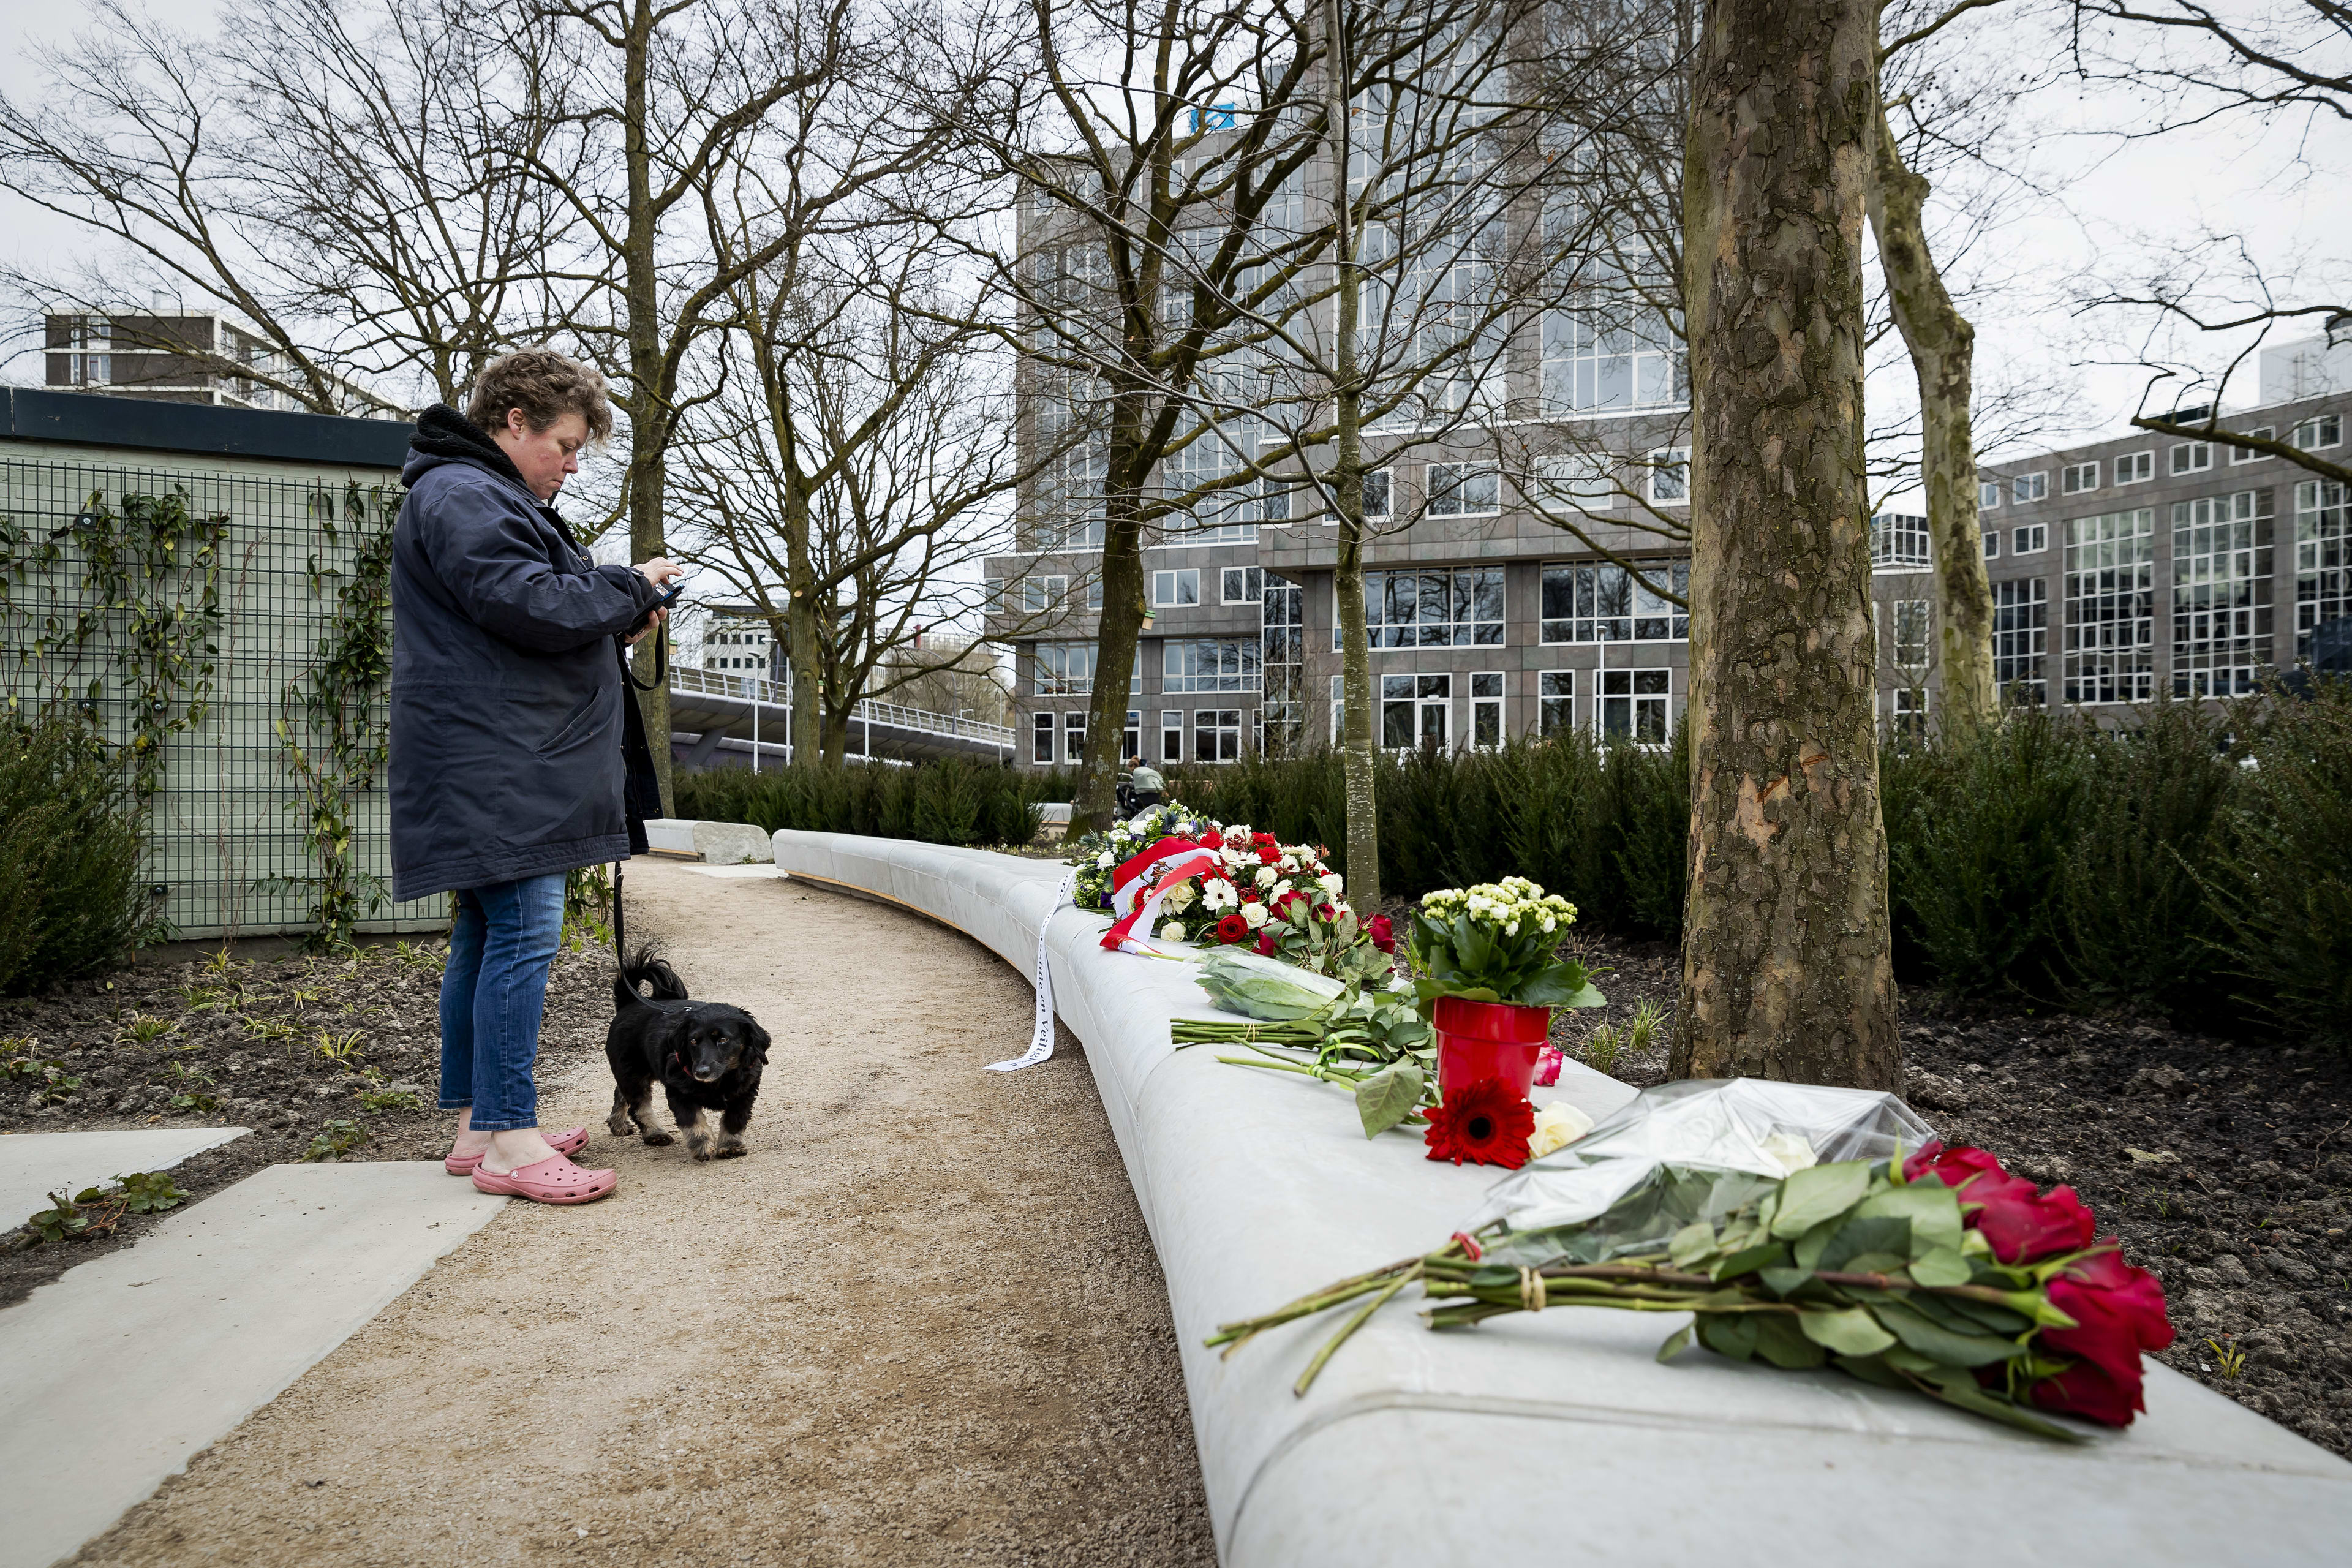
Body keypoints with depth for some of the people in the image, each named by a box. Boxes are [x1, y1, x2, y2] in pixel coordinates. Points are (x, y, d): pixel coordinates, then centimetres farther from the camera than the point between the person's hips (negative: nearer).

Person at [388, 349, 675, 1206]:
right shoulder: (460, 497, -10)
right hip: (496, 767, -11)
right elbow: (531, 606, -21)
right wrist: (630, 589, -7)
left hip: (503, 767, 11)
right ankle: (507, 1140, -8)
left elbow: (543, 608, 25)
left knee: (488, 936, 12)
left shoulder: (492, 496, 26)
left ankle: (475, 1122, 20)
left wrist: (619, 615, 8)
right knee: (524, 933, -12)